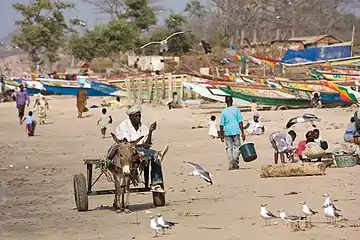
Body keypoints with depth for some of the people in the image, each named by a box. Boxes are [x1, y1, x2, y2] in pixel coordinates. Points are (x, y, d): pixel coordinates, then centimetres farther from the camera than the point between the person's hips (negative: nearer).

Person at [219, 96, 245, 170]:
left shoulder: (223, 111, 3)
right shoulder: (236, 110, 0)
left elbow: (221, 124, 3)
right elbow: (240, 122, -3)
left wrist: (221, 135, 10)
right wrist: (242, 133, -1)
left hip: (227, 132, 1)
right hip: (236, 131, -1)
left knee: (229, 147, 7)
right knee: (237, 146, 8)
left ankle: (231, 165, 2)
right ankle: (235, 159, -17)